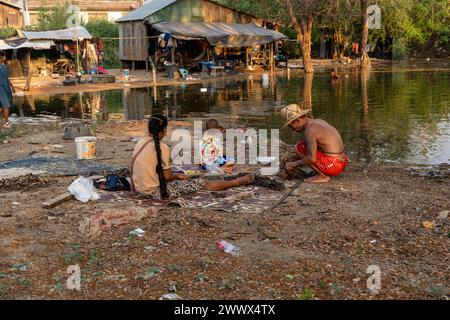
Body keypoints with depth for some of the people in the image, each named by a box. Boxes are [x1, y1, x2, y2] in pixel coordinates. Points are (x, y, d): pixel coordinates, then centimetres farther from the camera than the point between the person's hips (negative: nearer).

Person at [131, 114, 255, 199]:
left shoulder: (140, 142, 4)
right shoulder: (162, 148, -19)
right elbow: (167, 176, -14)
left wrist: (175, 176, 20)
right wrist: (177, 175, 8)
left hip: (140, 188, 8)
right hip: (155, 191, -8)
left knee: (176, 178, 32)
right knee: (202, 183, 1)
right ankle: (238, 182, 14)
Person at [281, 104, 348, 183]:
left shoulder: (309, 129, -16)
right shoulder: (319, 121, 14)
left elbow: (312, 158, -23)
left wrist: (294, 164, -7)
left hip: (332, 166, -9)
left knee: (299, 147, -2)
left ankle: (323, 176, -1)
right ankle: (324, 174, 12)